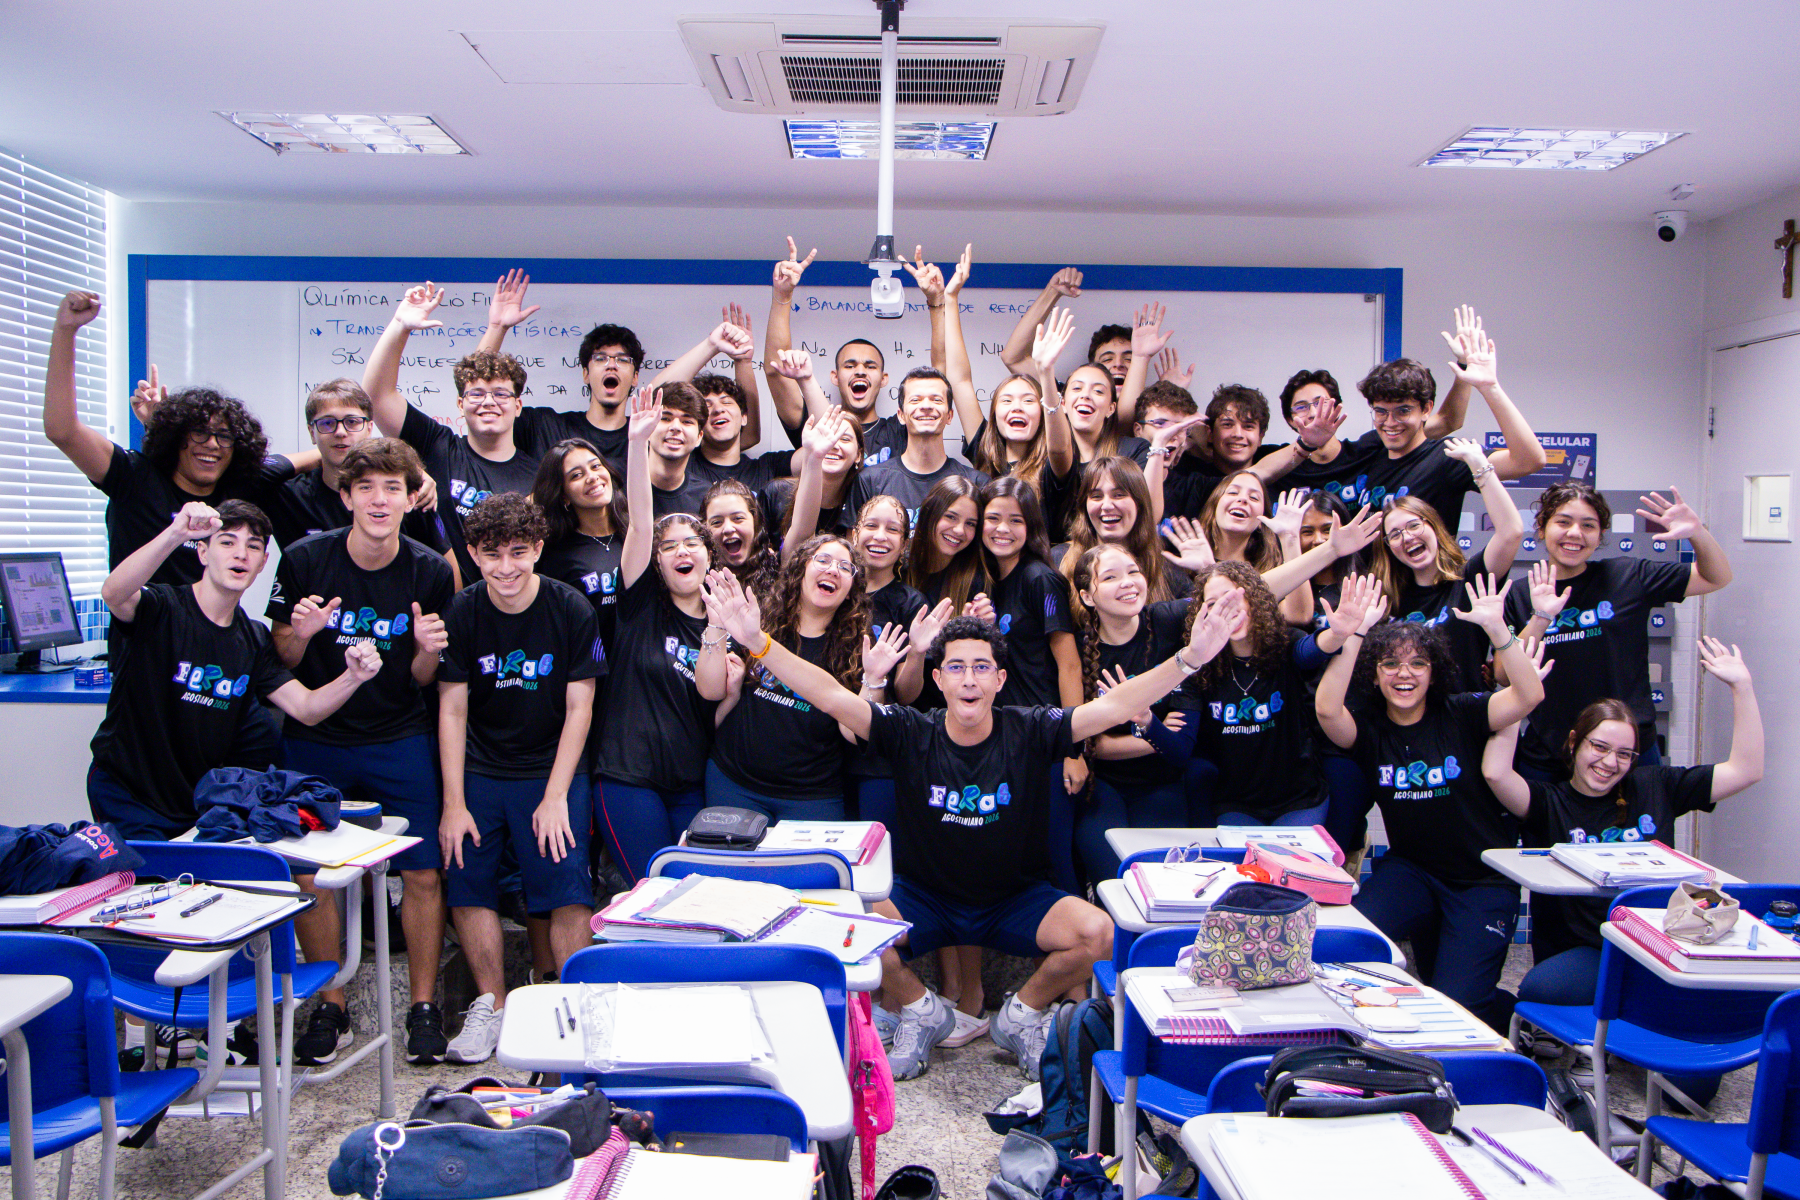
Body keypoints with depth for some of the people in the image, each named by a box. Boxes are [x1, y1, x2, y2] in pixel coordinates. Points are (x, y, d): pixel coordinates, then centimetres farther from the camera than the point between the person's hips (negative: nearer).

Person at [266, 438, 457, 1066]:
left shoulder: (431, 573, -5)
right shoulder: (304, 559, -7)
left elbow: (420, 680, 2)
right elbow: (281, 661, 2)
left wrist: (427, 651, -20)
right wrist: (300, 634, -20)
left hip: (399, 741, 0)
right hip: (315, 740, 1)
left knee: (422, 874, -3)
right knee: (309, 875, 3)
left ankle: (424, 1007, 14)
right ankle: (330, 1008, 21)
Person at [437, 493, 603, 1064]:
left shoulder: (571, 609, -10)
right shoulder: (462, 611, -5)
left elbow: (578, 707, -8)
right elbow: (452, 709, -2)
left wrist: (555, 797, -14)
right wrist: (453, 803, -7)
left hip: (553, 768, -2)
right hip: (479, 770, 3)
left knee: (567, 884, -13)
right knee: (466, 878, -3)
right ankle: (491, 1005, 14)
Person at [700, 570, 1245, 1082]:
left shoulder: (1029, 732, -11)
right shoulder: (911, 734, -11)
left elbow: (1113, 706, -19)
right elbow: (831, 696, -19)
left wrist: (1189, 659, -31)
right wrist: (757, 641, -30)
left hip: (1016, 899, 0)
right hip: (922, 897, 0)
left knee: (1098, 932, -25)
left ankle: (1022, 1014, 7)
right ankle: (921, 1011, 6)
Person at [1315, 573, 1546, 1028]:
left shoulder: (1461, 715, -5)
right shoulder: (1368, 728, -3)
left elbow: (1529, 695, -22)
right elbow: (1326, 709, -25)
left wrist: (1497, 629, -35)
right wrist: (1352, 634, -35)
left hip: (1484, 881, -1)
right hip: (1411, 869, 2)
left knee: (1455, 1005, -9)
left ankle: (1510, 1010, 25)